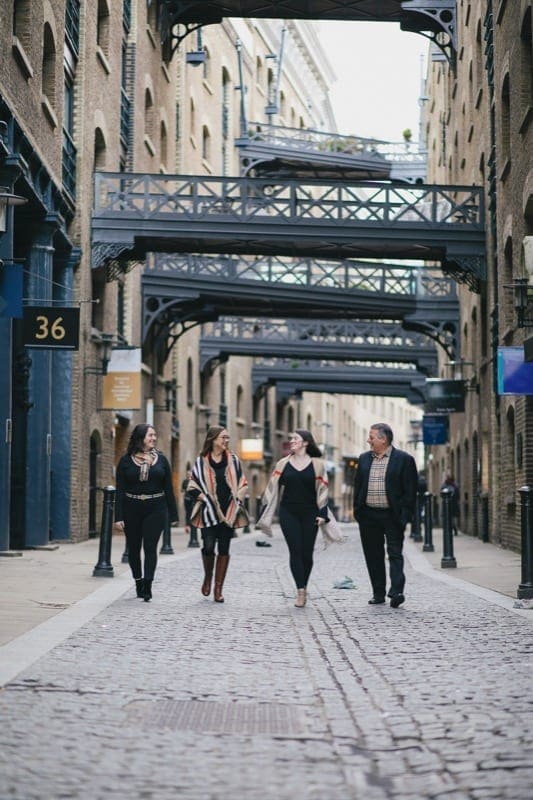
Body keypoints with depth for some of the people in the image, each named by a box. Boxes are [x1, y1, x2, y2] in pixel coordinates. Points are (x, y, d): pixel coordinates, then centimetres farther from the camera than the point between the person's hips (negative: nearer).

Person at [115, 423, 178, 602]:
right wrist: (119, 516, -6)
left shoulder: (160, 459, 6)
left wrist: (173, 514, 5)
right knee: (134, 548, 9)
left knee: (150, 547, -8)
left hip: (155, 509, 0)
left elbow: (168, 488, 8)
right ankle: (138, 582, 25)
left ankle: (147, 586, -11)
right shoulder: (126, 461, 1)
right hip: (132, 509, 0)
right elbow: (120, 490, 0)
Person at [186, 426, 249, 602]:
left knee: (224, 549, 1)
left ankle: (218, 588, 9)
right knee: (208, 547, -11)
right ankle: (208, 577, 19)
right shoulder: (201, 461, 2)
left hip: (228, 511, 2)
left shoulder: (233, 460, 8)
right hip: (209, 511, -2)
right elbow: (192, 486, 5)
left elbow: (243, 484, 12)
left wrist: (237, 502, 0)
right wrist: (202, 497, -8)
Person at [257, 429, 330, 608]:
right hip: (288, 513, 1)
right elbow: (273, 488, 8)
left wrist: (322, 514, -6)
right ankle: (300, 591, -9)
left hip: (309, 514, -1)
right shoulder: (283, 464, 8)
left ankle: (303, 588, 19)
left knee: (307, 553, 1)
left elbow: (322, 490, 2)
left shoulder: (317, 464, 3)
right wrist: (265, 514, 5)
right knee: (295, 551, -7)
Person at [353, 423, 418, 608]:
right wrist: (357, 510, 6)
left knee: (395, 553, -8)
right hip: (368, 516, 5)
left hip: (392, 516, -5)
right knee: (373, 556, 8)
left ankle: (396, 592, -13)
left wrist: (405, 514, -11)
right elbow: (358, 486, 15)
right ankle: (378, 593, 15)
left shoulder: (404, 459, -3)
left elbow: (410, 489, -4)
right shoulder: (364, 459, 12)